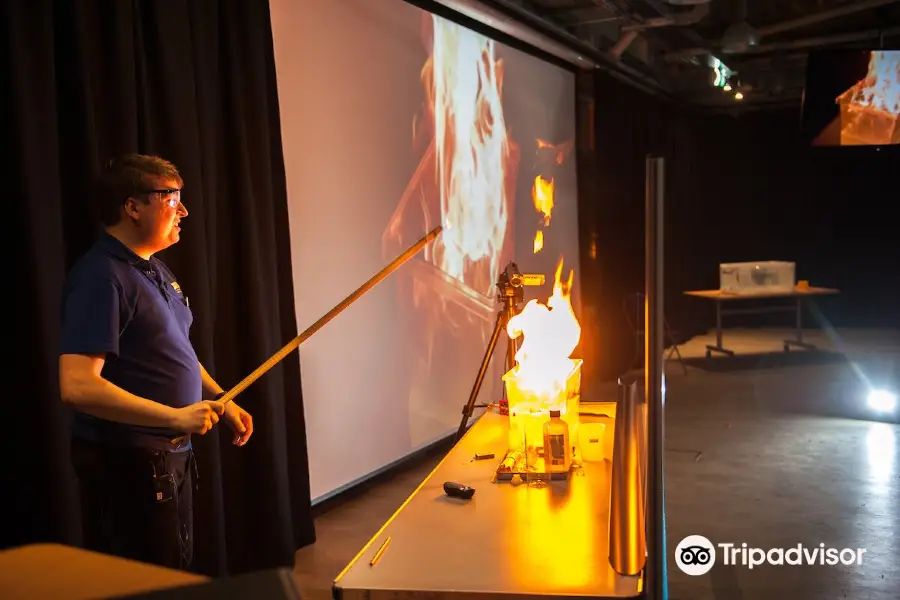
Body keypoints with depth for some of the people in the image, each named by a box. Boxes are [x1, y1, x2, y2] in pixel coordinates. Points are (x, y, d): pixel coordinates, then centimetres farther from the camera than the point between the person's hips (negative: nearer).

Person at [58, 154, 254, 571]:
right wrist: (175, 416, -31)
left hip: (170, 453, 10)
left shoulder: (154, 269, 10)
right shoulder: (101, 278, -20)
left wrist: (223, 402, 11)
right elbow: (77, 386, -29)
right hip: (127, 463, -9)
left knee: (178, 571, 21)